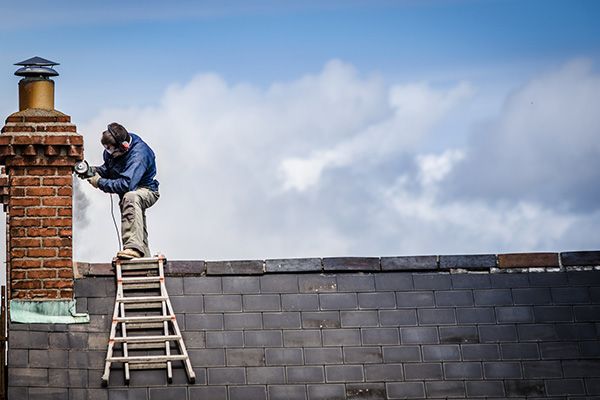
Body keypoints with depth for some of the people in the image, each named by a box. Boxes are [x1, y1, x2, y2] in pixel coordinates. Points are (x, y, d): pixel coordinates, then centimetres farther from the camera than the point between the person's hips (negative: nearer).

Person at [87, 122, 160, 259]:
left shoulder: (138, 154, -32)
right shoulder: (112, 151, -7)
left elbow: (126, 185, -38)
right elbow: (108, 167, 13)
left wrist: (100, 182, -29)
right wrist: (96, 171, -9)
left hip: (147, 190, -9)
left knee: (131, 197, -40)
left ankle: (133, 247, -51)